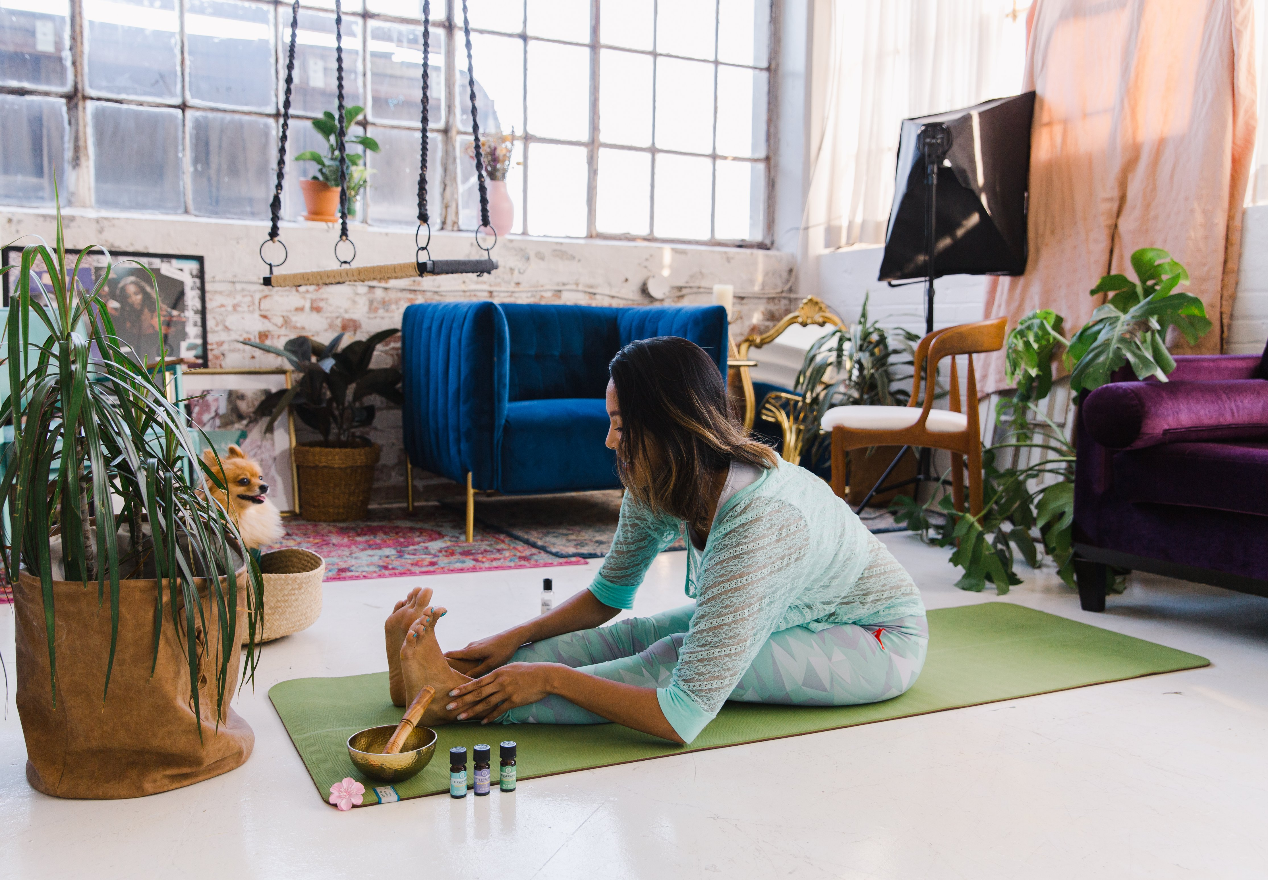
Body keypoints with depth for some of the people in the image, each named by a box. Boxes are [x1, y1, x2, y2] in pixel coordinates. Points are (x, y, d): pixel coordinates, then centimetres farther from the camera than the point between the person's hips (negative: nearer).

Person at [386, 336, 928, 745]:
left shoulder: (758, 527, -41)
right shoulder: (657, 488, -16)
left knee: (673, 660, -28)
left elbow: (682, 719, -41)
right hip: (779, 616, 7)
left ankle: (460, 701, -27)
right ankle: (452, 676, -18)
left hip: (879, 641, -7)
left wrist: (551, 677, -35)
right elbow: (608, 595, 0)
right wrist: (515, 638, -14)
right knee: (633, 636, -17)